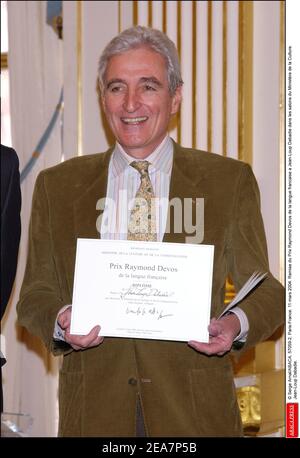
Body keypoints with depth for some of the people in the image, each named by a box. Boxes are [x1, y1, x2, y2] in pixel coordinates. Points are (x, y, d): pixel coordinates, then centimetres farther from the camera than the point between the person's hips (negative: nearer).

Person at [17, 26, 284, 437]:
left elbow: (265, 292, 5)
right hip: (94, 408, 1)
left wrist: (237, 325, -16)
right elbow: (36, 293, 9)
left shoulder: (230, 181, 2)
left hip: (195, 408, -1)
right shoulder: (57, 186, 7)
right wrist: (61, 322, -13)